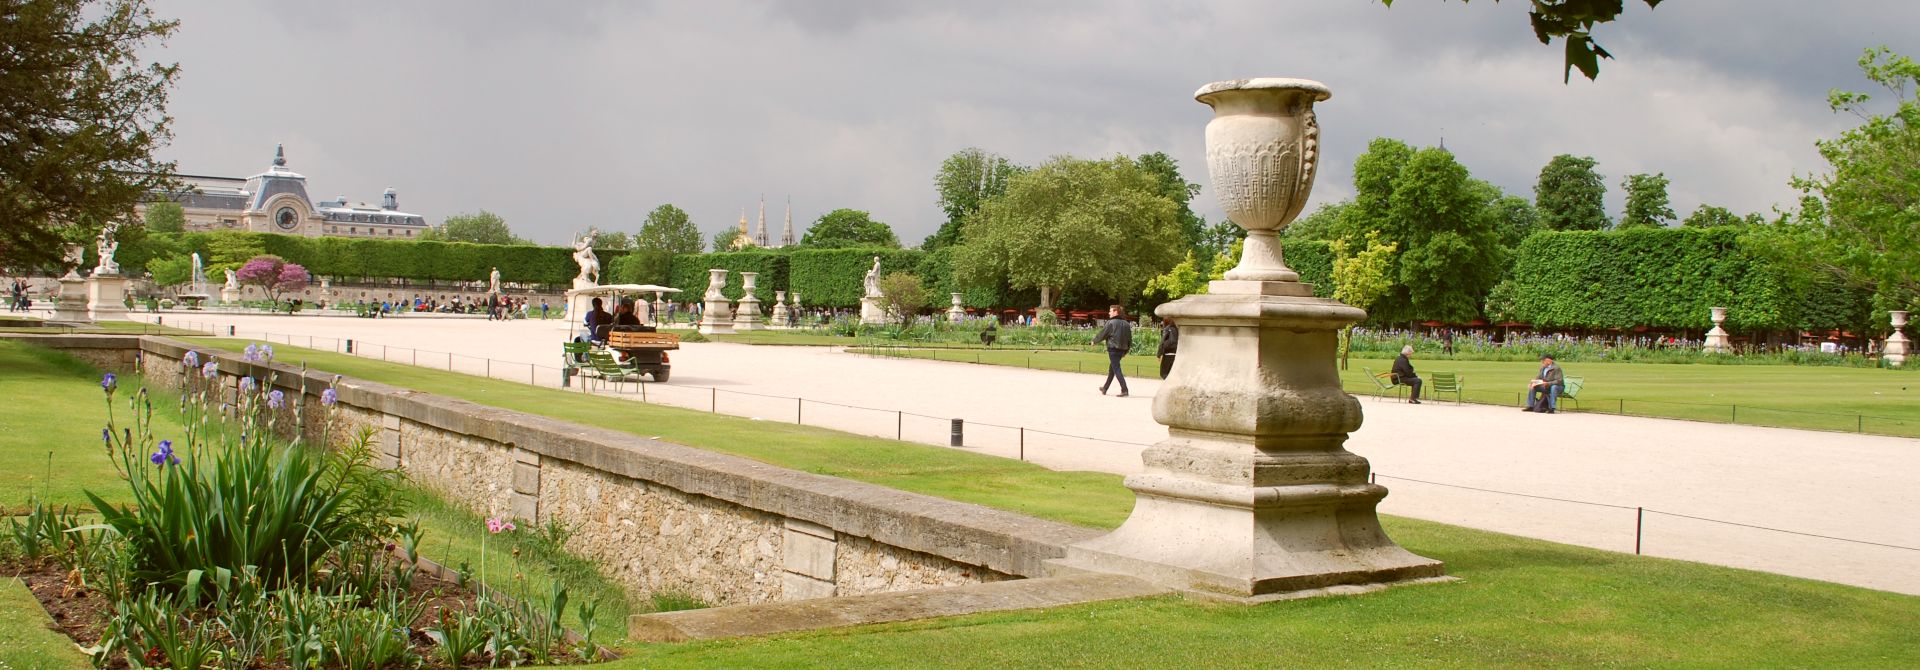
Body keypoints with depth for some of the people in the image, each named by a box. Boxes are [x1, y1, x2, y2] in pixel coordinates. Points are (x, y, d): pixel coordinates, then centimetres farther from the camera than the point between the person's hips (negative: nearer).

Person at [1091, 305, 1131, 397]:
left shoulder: (1110, 323, -12)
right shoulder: (1126, 324, 9)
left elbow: (1102, 335, -6)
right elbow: (1129, 338, 13)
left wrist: (1094, 341, 12)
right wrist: (1126, 351, 21)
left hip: (1113, 349, -8)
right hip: (1122, 350, 8)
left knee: (1116, 369, -7)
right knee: (1111, 368, 19)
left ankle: (1124, 390, -17)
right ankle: (1105, 388, 32)